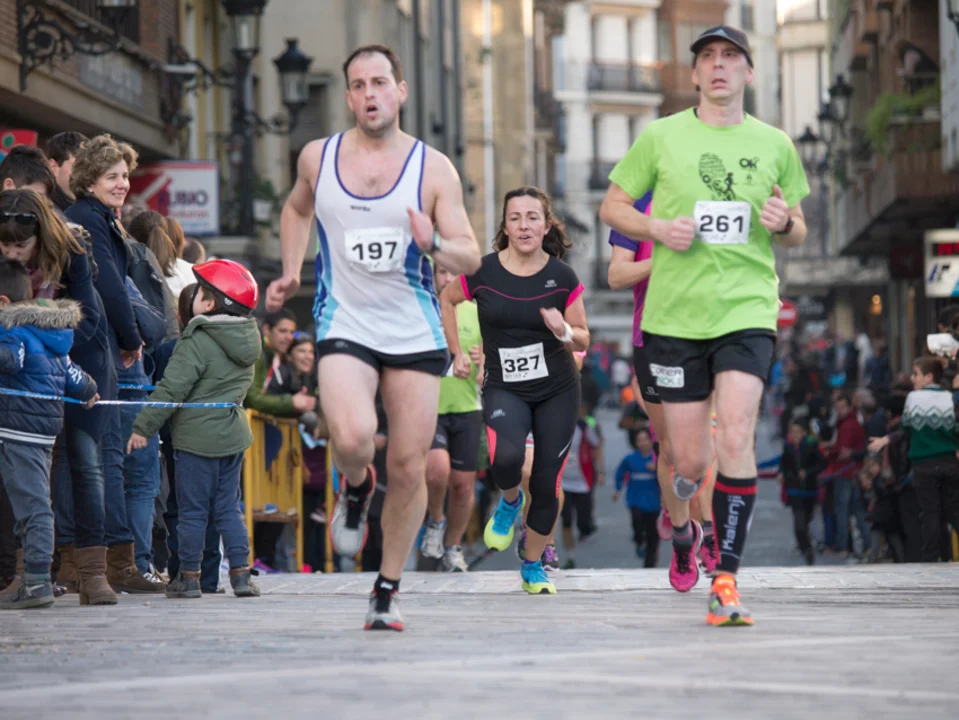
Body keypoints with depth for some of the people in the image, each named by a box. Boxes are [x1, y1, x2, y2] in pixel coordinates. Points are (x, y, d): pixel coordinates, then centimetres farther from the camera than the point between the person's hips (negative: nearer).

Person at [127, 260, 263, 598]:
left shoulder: (197, 342, -17)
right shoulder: (248, 339, 6)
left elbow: (171, 389, -17)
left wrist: (143, 427, -10)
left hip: (198, 436, -6)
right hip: (234, 435, 7)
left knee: (192, 509, 2)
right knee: (228, 507, 12)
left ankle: (189, 577, 7)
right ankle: (241, 574, 6)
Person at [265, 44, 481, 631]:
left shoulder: (434, 168, -2)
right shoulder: (318, 159, 3)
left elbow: (471, 258, -5)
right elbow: (297, 209, 26)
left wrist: (434, 245, -25)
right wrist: (291, 273, 16)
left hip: (416, 334, 0)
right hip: (345, 326, 0)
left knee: (410, 467, 1)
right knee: (353, 437, -26)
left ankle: (388, 589, 19)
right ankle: (356, 489, 11)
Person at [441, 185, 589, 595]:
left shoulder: (563, 277, -6)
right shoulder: (483, 272, -8)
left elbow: (583, 341, 2)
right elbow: (446, 300, 13)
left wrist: (564, 331, -20)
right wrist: (457, 352, 10)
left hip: (558, 392, 1)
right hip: (504, 389, -1)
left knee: (547, 485, 1)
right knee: (506, 458, -30)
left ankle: (533, 566, 24)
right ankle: (510, 501, 6)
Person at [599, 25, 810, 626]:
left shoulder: (775, 145, 8)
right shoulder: (661, 137, 4)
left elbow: (798, 235, 16)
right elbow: (613, 205, 11)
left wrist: (784, 223, -8)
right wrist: (657, 228, -9)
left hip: (748, 311, 0)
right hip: (676, 313, 0)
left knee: (736, 439, -19)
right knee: (688, 462, 3)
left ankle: (727, 579, -14)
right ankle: (680, 526, 38)